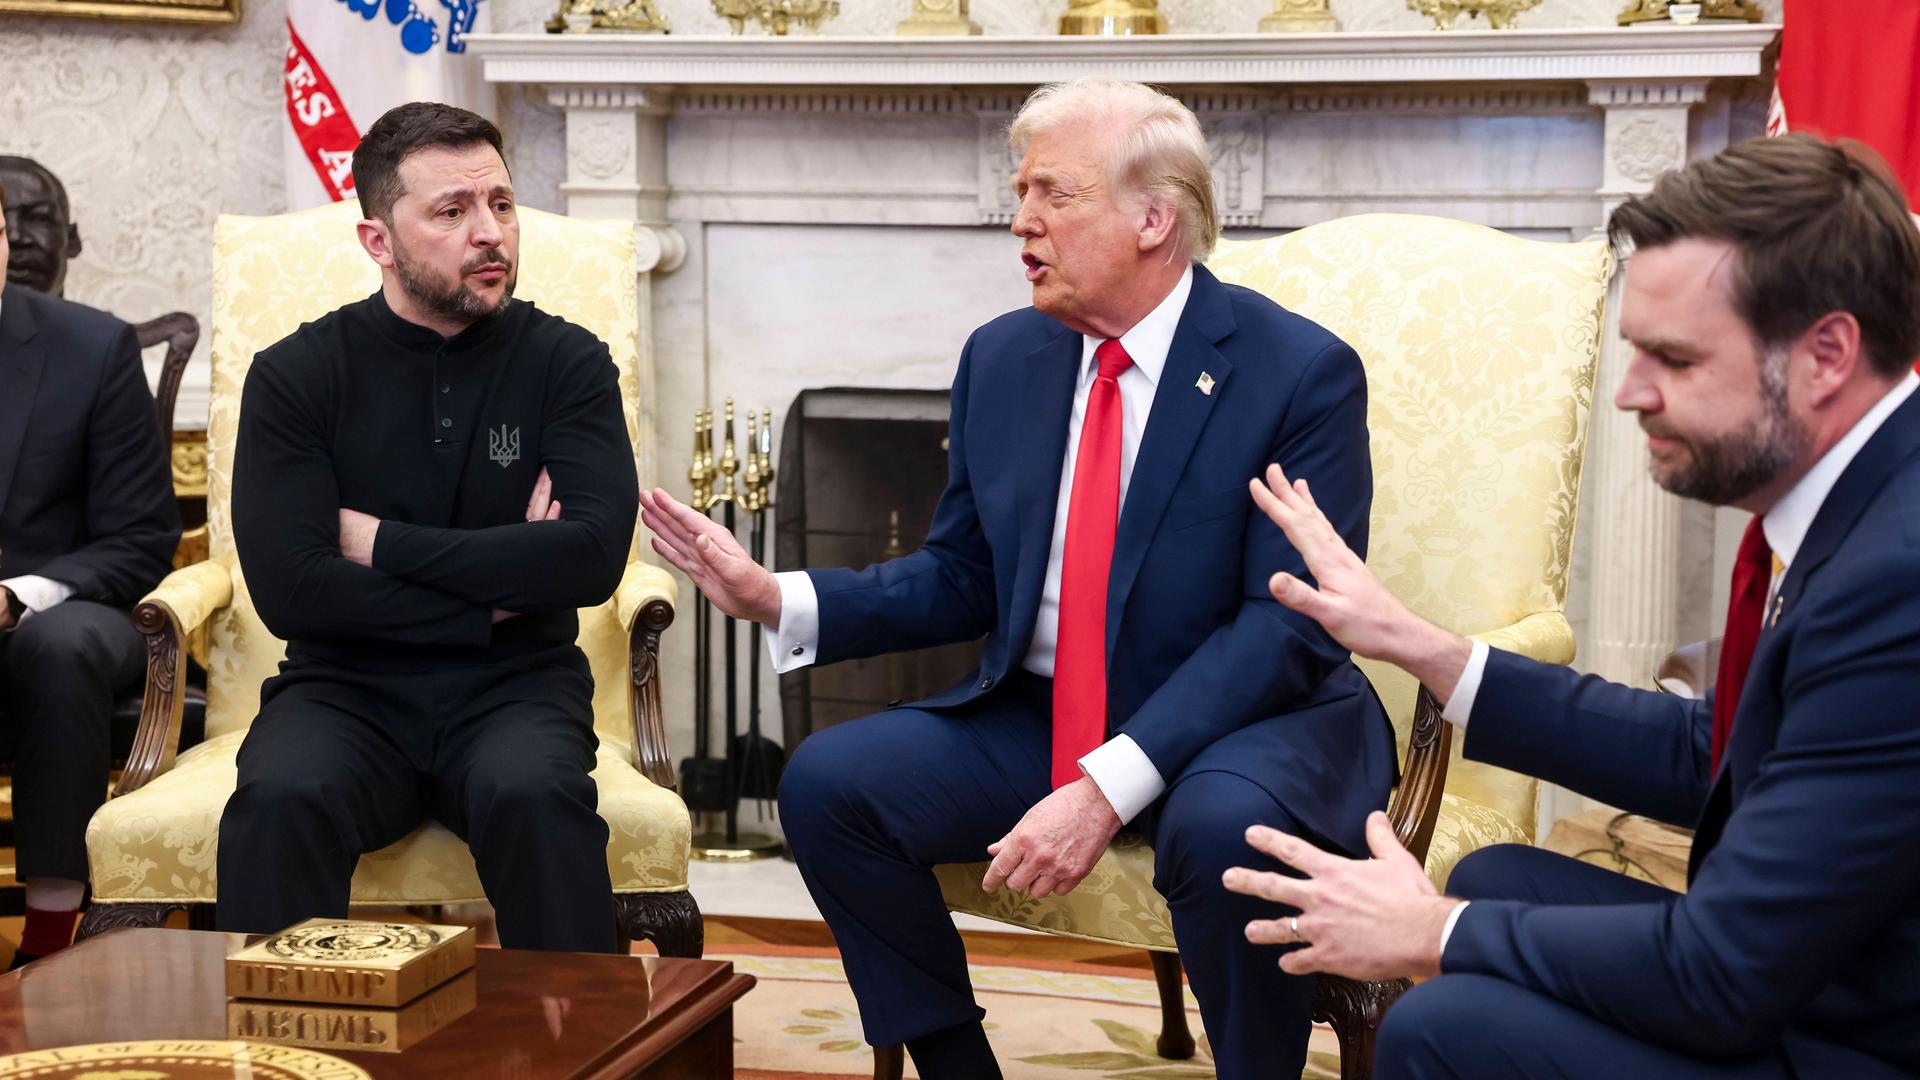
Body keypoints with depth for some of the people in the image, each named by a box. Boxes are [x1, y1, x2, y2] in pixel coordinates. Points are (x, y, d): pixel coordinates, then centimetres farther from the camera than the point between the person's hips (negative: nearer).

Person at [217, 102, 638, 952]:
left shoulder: (567, 363, 1)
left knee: (535, 797, -33)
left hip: (515, 689, 0)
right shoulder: (296, 375, -1)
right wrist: (495, 590, -9)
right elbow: (288, 586, -11)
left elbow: (593, 557, -13)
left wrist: (384, 543, -10)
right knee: (278, 802, -31)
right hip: (348, 689, 0)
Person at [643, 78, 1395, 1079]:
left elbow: (1288, 623, -19)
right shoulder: (1001, 358, 5)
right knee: (827, 780, -12)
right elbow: (961, 580, 12)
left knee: (1222, 826, -37)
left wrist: (1109, 787, -30)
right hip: (1036, 721, 6)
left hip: (1244, 726, -5)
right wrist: (775, 597, -4)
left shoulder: (1302, 372, -12)